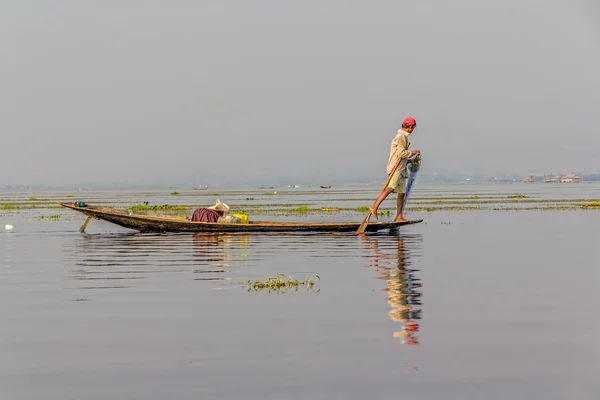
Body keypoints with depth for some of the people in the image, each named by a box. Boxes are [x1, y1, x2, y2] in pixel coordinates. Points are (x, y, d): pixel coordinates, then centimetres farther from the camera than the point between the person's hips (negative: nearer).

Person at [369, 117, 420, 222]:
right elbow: (401, 153, -19)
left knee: (401, 193, 7)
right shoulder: (400, 137, -9)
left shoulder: (404, 137, 23)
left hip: (402, 169, 10)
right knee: (390, 188, -25)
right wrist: (413, 152, -8)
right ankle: (374, 207, -31)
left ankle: (399, 217, 7)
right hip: (395, 168, -10)